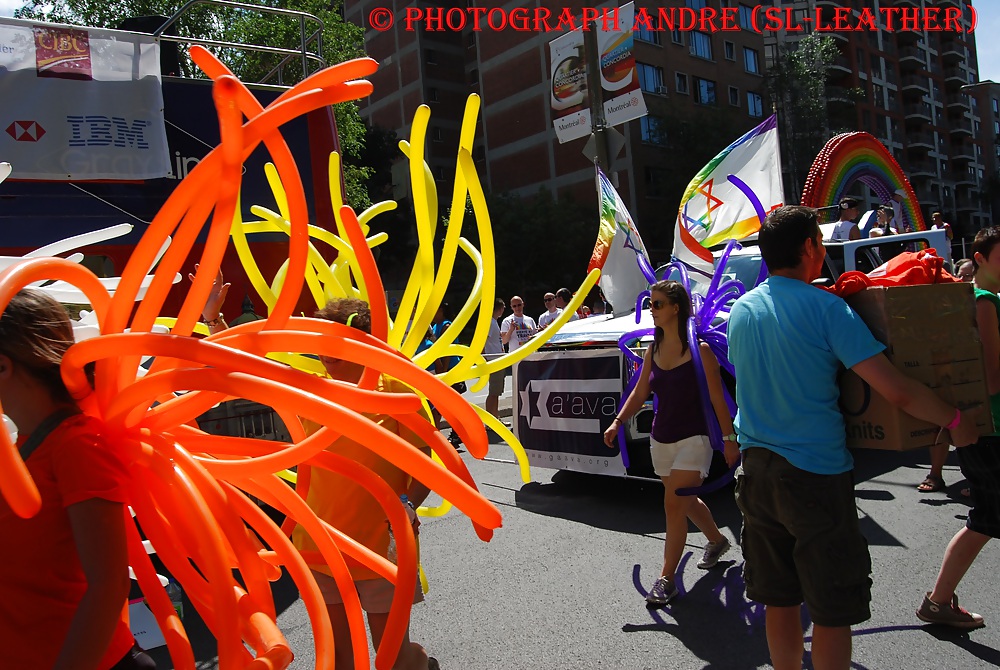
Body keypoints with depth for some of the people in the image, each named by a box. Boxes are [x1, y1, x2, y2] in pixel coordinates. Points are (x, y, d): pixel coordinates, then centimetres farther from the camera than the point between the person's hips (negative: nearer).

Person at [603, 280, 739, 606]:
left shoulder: (699, 350, -13)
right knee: (685, 501, 20)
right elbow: (640, 392, 9)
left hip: (692, 439, -7)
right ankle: (717, 540, 47)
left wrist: (729, 438, -8)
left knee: (674, 504, -10)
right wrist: (618, 422, -2)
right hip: (661, 441, 7)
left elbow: (717, 399, -10)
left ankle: (666, 579, 2)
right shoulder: (653, 350, 4)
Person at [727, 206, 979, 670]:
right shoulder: (824, 307, -12)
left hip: (756, 470, 6)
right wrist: (956, 422, 1)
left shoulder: (740, 310, 6)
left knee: (779, 600, 17)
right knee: (832, 611, 7)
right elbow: (896, 391, -14)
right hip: (816, 474, -6)